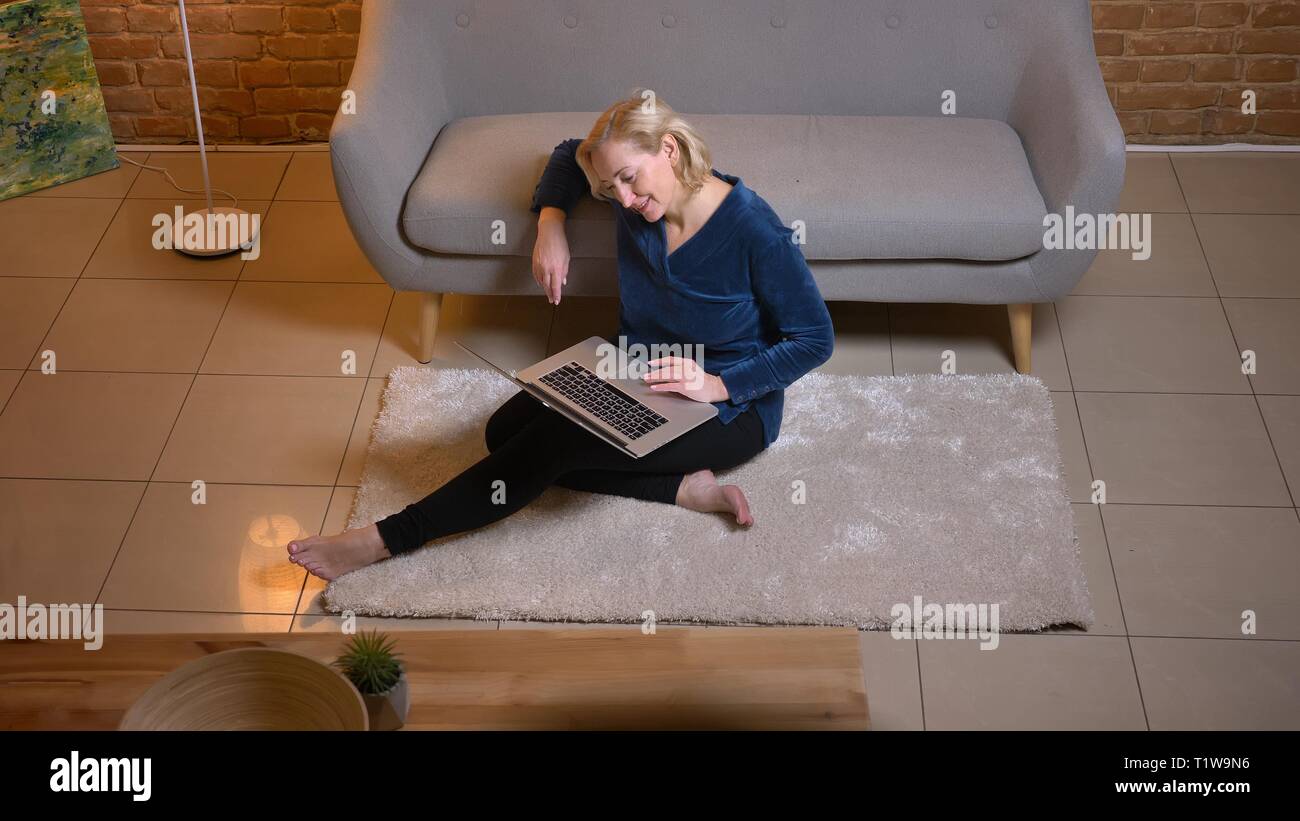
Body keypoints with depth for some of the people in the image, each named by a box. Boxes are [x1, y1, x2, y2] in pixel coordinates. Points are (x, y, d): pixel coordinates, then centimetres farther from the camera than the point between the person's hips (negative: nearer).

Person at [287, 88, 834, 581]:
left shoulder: (754, 230, -23)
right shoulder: (636, 200, -7)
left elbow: (815, 340, -16)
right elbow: (570, 154, 15)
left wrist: (718, 385, -27)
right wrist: (550, 223, -5)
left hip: (733, 405, -7)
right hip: (637, 374, 7)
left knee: (559, 440, -27)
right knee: (507, 429, -15)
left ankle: (390, 539, -21)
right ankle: (683, 487, -18)